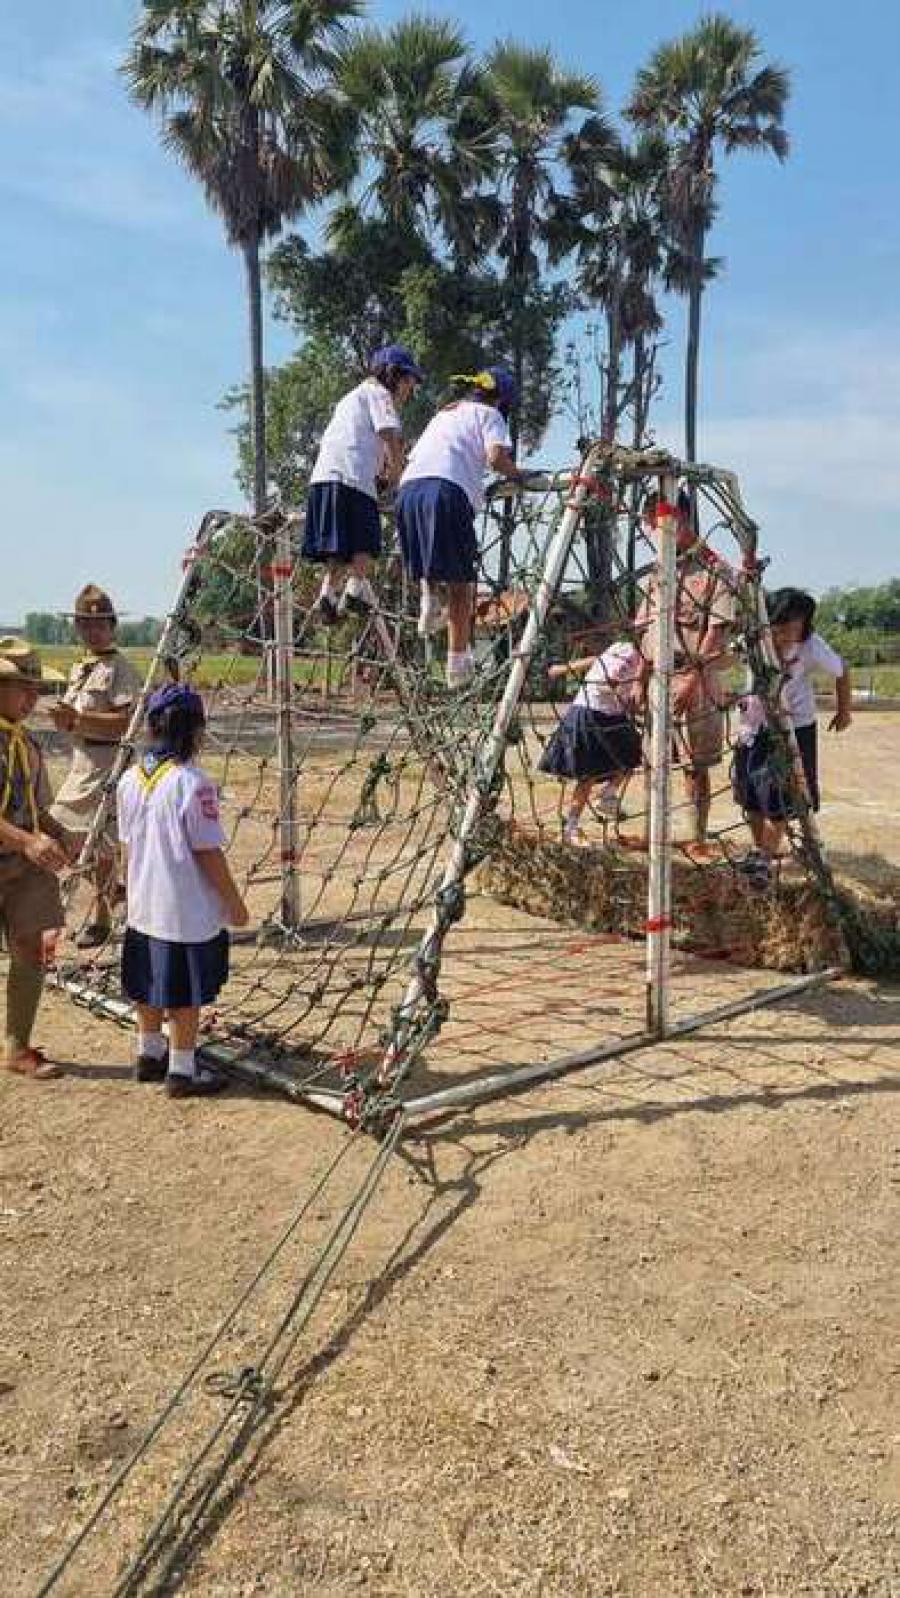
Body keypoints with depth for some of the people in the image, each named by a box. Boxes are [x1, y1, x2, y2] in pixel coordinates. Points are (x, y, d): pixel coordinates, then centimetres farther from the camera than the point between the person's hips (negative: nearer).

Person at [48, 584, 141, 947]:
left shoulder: (120, 668, -10)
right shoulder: (79, 668, 18)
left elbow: (127, 722, -20)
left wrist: (79, 718, -26)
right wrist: (63, 719, -1)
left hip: (108, 763, -9)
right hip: (80, 761, 9)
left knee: (101, 841, -4)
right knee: (60, 832, 13)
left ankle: (100, 916, 10)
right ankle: (109, 890, 29)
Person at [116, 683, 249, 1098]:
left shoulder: (130, 779, 1)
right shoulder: (192, 783, -21)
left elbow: (127, 844, 9)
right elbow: (208, 852, -18)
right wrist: (233, 901, -7)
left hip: (143, 907, 7)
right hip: (189, 909, -7)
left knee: (149, 986, 21)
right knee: (186, 994, 6)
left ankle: (149, 1055, 36)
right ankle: (182, 1071, 16)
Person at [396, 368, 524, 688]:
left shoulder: (442, 415, 35)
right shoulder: (488, 413, 17)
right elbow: (496, 457, -2)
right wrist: (517, 475, 15)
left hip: (408, 488, 6)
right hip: (447, 490, -5)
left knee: (426, 562, 28)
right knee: (460, 580, 2)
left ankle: (428, 599, -1)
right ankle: (458, 662, 3)